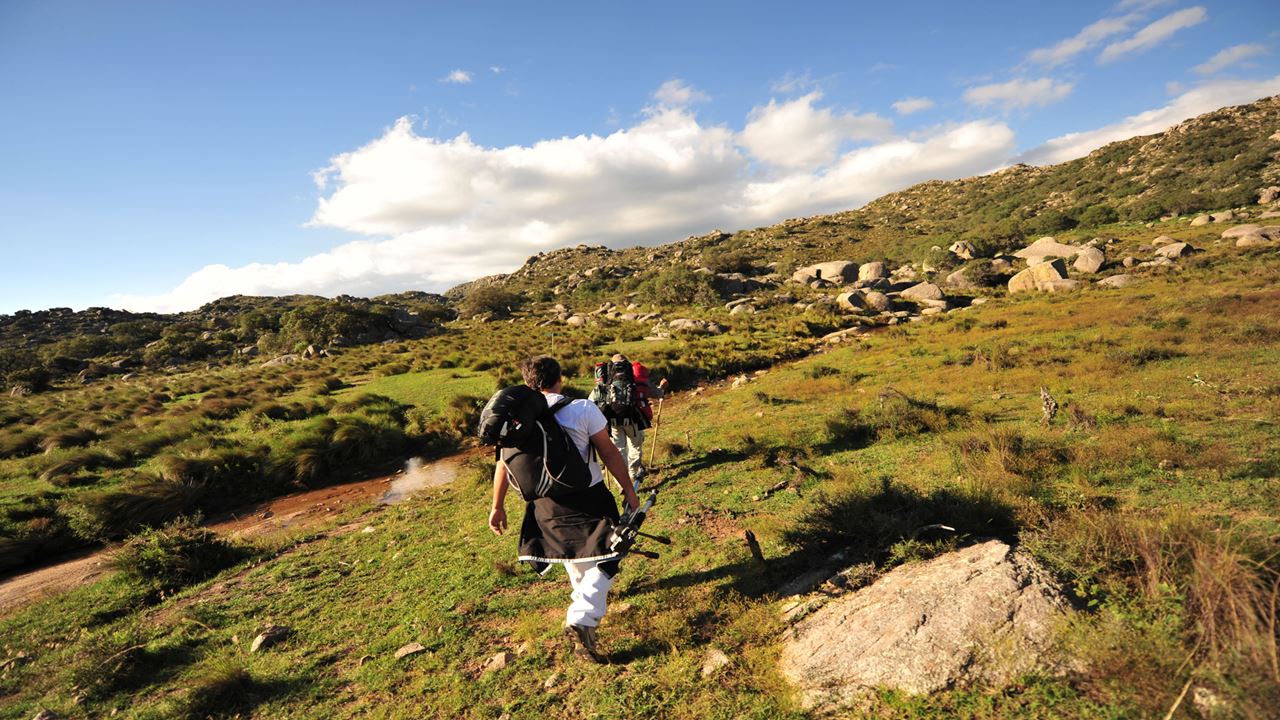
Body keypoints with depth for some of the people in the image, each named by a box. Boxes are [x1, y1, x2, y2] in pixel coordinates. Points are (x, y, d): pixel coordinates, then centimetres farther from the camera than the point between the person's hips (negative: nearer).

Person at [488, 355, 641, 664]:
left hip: (547, 504, 5)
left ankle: (583, 595, 50)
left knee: (572, 553, 27)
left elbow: (504, 462, 0)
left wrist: (498, 506, 10)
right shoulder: (583, 409, -12)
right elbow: (609, 453, -11)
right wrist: (629, 491, -1)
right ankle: (582, 620, -11)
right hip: (588, 497, -4)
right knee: (604, 559, 6)